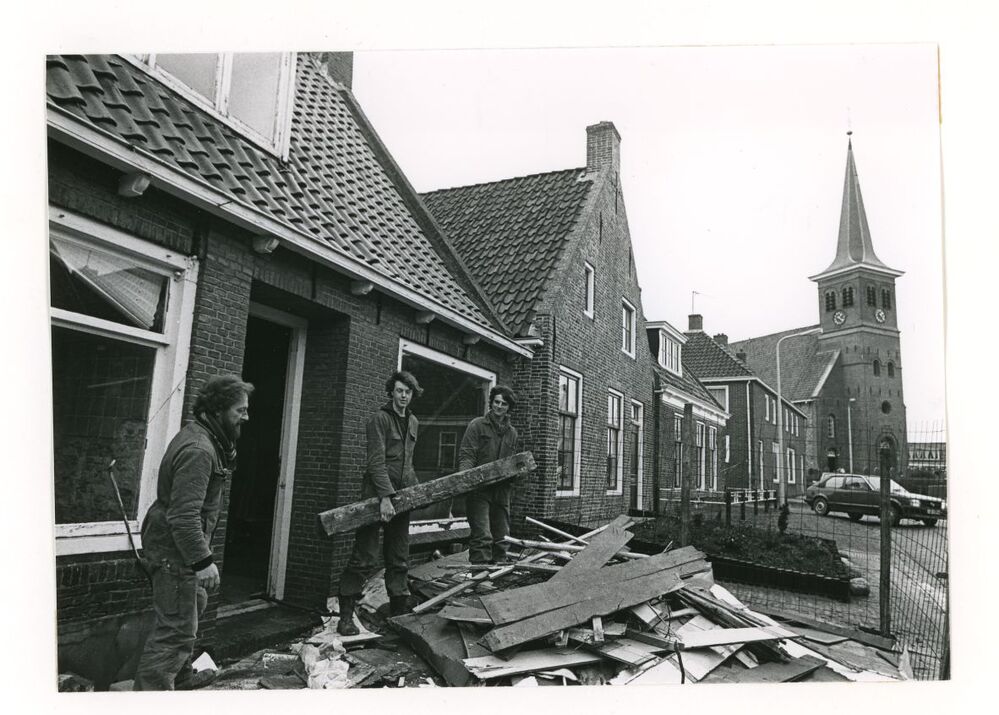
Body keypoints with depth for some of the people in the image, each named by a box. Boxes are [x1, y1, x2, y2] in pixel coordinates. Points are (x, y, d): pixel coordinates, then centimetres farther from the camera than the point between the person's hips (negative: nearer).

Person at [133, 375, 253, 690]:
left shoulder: (199, 435, 8)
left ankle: (180, 676, 43)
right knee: (176, 628, -4)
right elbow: (184, 515, -30)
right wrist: (203, 560, -28)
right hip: (175, 549, -12)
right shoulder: (198, 450, -26)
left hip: (177, 544, 12)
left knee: (194, 605, 26)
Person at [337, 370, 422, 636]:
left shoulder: (413, 422, 15)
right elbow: (376, 461, -16)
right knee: (365, 558, -4)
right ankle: (346, 616, 5)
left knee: (399, 560, 10)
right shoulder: (380, 418, -7)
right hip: (377, 494, -6)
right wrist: (384, 496, -23)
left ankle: (400, 612, 19)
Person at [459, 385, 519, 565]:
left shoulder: (512, 432, 16)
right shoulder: (477, 425, 0)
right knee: (482, 536, -12)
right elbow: (466, 455, -7)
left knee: (501, 536, 11)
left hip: (502, 490, 6)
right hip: (479, 488, -5)